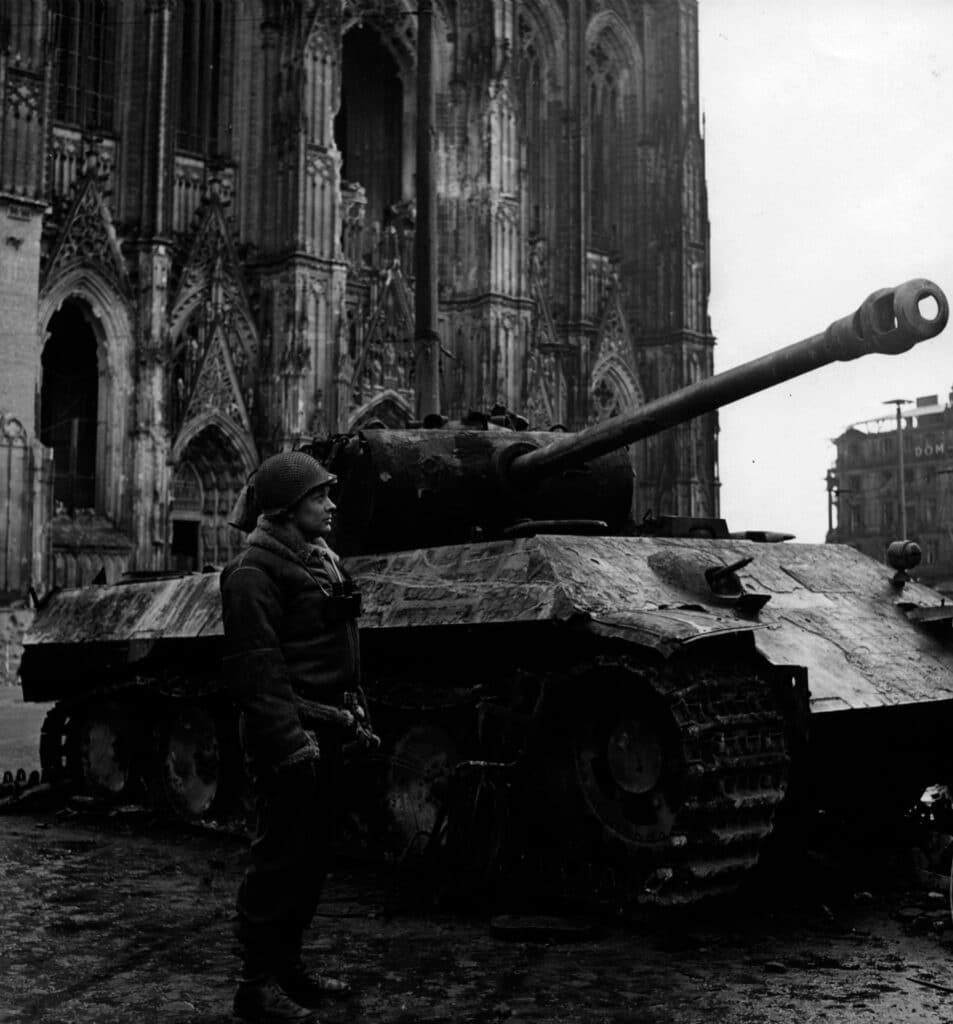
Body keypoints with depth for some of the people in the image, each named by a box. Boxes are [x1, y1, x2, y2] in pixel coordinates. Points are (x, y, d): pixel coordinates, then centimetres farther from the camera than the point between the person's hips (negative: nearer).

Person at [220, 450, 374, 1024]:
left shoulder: (321, 559, 15)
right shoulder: (256, 573, -14)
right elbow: (256, 669, -19)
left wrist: (358, 715, 19)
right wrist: (290, 740, -22)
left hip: (326, 729, 9)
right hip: (289, 733, -9)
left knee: (314, 854, 14)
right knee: (283, 858, -4)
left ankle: (288, 965, 26)